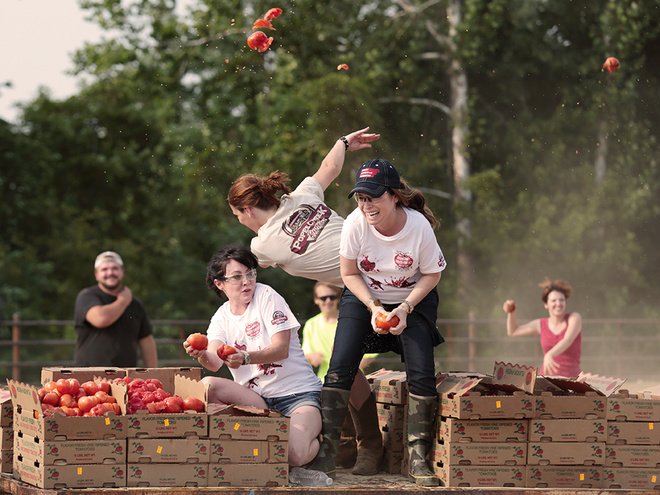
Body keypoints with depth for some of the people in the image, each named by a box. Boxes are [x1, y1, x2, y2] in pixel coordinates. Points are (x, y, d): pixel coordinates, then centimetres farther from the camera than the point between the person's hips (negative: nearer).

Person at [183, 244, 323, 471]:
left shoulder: (267, 296, -5)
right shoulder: (221, 318, 7)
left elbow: (281, 349, -16)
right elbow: (215, 363, -12)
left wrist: (245, 358, -35)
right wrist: (202, 355, -37)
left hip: (298, 392, -4)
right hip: (258, 399, 4)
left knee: (294, 455, -32)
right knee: (207, 385, -24)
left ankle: (319, 441, 7)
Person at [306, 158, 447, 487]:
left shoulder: (419, 226, -25)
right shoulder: (356, 223, -22)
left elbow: (432, 275, -9)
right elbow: (349, 274, -7)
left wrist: (404, 308, -21)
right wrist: (374, 307, -19)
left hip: (413, 299, -1)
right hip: (363, 298, 1)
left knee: (422, 374, -13)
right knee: (340, 367, -14)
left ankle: (418, 459, -1)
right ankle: (325, 453, -8)